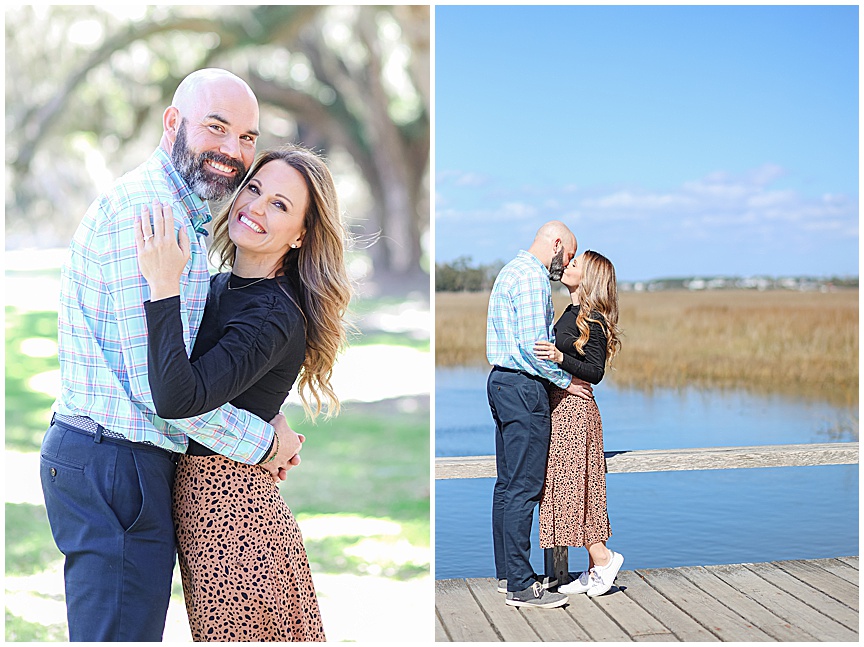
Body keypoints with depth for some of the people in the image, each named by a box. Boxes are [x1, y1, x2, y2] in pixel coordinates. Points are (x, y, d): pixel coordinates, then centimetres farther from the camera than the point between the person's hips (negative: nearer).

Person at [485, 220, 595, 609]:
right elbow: (532, 346, -21)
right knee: (524, 488, -8)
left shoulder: (513, 270, 20)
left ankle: (507, 572, 21)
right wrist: (566, 380, -9)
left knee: (507, 484, 13)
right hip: (523, 388, -11)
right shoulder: (531, 278, -13)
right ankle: (521, 586, -5)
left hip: (502, 382, 11)